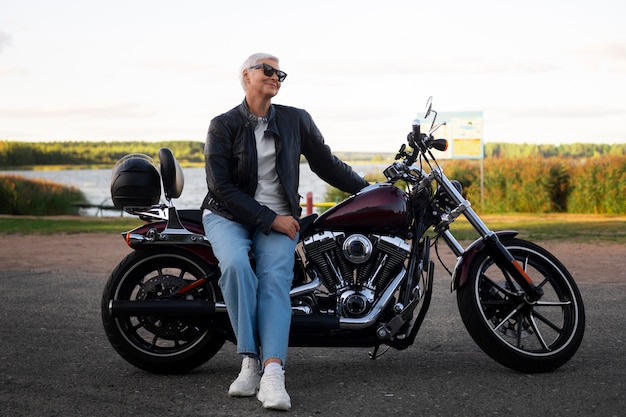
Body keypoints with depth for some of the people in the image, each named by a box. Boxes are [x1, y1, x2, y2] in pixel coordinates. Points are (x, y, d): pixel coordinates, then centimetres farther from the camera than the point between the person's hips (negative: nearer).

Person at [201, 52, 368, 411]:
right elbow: (221, 186, -7)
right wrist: (270, 219, -13)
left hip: (280, 218, 1)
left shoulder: (296, 120, 7)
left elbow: (327, 164, 14)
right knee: (236, 265, -32)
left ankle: (273, 373, -40)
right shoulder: (223, 126, 0)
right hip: (228, 214, -1)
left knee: (275, 279, -25)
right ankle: (251, 361, -25)